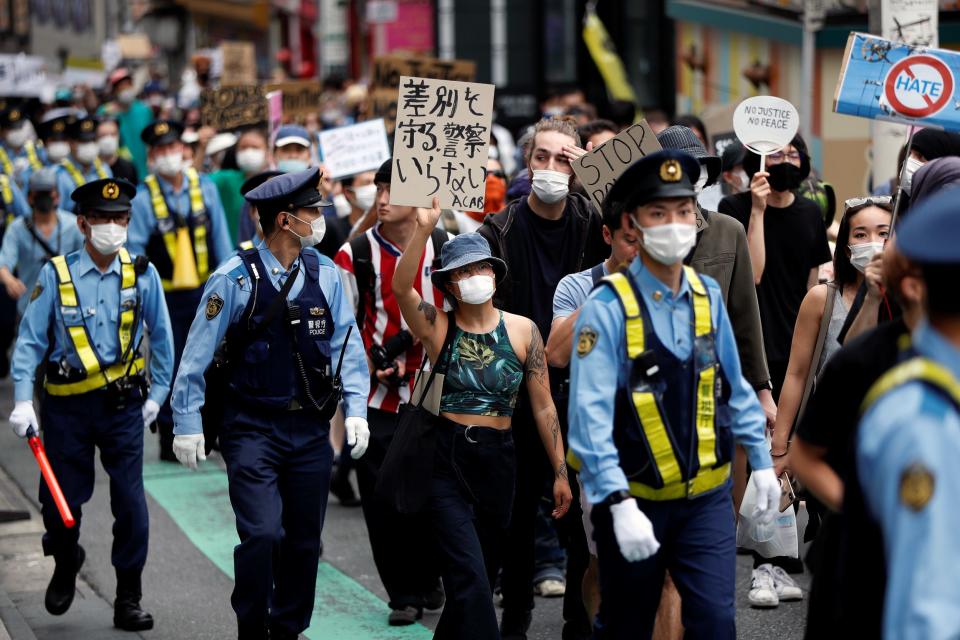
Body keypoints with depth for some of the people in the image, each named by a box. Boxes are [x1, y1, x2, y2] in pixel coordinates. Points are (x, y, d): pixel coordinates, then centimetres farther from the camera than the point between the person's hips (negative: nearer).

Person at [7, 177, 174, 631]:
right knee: (61, 501, 6)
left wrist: (157, 394, 9)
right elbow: (30, 340, -4)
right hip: (67, 406, 0)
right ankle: (65, 564, 38)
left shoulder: (142, 274, -2)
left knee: (130, 503, -3)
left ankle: (128, 601, 9)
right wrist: (22, 401, -10)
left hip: (123, 403, 1)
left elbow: (161, 338, 9)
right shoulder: (56, 274, -6)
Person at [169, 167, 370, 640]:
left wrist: (356, 410, -2)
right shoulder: (235, 278, -10)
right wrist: (187, 423, -4)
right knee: (262, 534, -15)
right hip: (253, 428, -4)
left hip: (310, 428, 4)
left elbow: (347, 346, 7)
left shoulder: (325, 274, 3)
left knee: (304, 541, 9)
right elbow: (198, 353, -4)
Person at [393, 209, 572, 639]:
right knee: (470, 578, -13)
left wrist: (561, 474, 3)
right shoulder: (438, 327, -2)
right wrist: (424, 229, -33)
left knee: (480, 576, 14)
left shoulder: (522, 330, 2)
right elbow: (400, 287, -22)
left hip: (497, 461, 3)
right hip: (446, 461, -3)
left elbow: (543, 407, 4)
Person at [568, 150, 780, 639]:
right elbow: (590, 416, -22)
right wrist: (619, 504, -29)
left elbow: (735, 388, 11)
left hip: (707, 498, 4)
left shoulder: (709, 296, 0)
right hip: (635, 501, -3)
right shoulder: (608, 308, -18)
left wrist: (762, 463, 12)